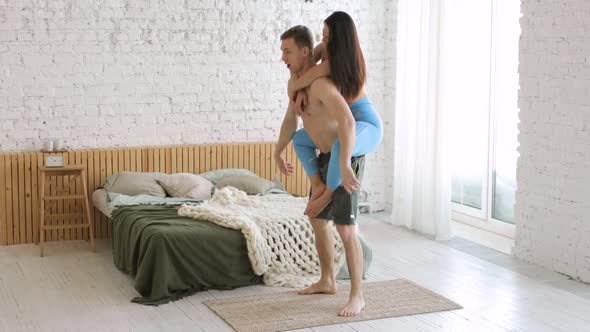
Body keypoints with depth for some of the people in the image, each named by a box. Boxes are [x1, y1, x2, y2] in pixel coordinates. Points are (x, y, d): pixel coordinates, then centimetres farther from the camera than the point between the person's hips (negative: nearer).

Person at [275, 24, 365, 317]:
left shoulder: (320, 83, -27)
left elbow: (347, 122, -39)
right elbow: (290, 119, 23)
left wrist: (345, 165, -45)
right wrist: (278, 152, 31)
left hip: (346, 157, -10)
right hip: (326, 157, 10)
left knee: (345, 228, -11)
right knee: (317, 219, 18)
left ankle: (357, 296, -1)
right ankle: (327, 281, 32)